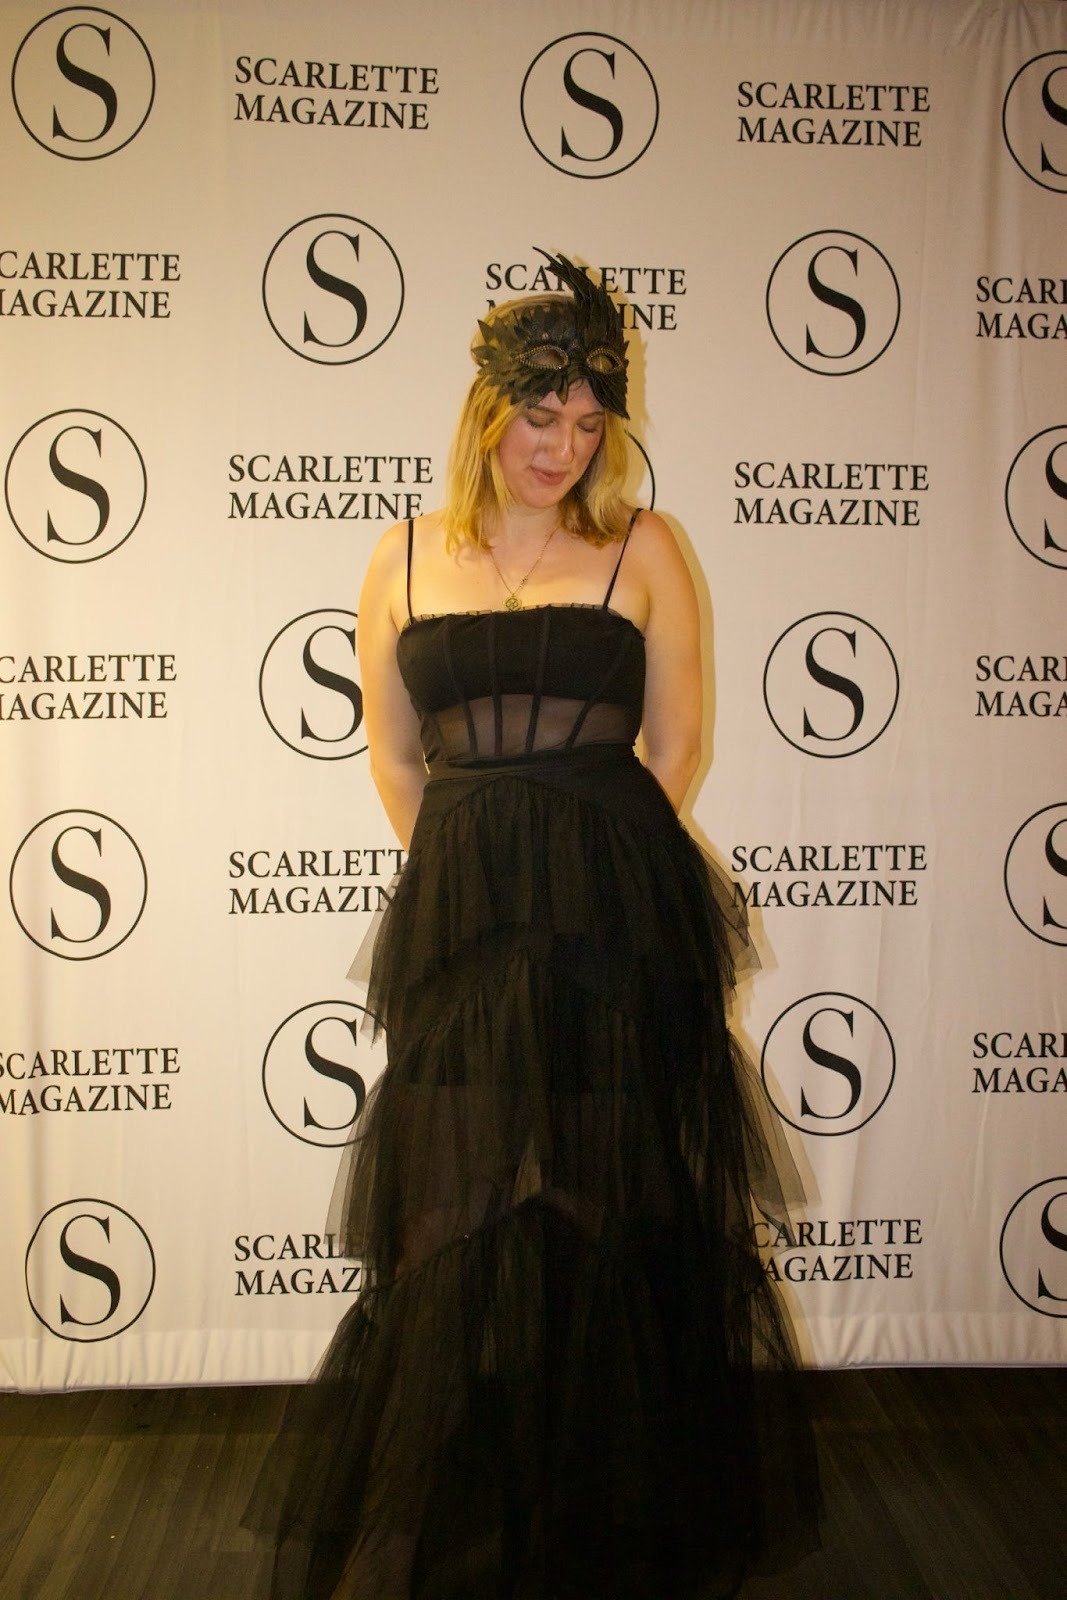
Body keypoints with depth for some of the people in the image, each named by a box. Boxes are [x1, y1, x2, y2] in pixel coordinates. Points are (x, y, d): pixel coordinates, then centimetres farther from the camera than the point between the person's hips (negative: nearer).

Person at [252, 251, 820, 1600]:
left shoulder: (641, 550, 2)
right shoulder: (408, 556, 8)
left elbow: (675, 744, 5)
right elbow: (394, 754, 12)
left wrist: (589, 868, 3)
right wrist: (472, 871, 8)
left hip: (618, 925, -2)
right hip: (458, 921, 2)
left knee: (613, 1214, 7)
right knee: (461, 1224, 11)